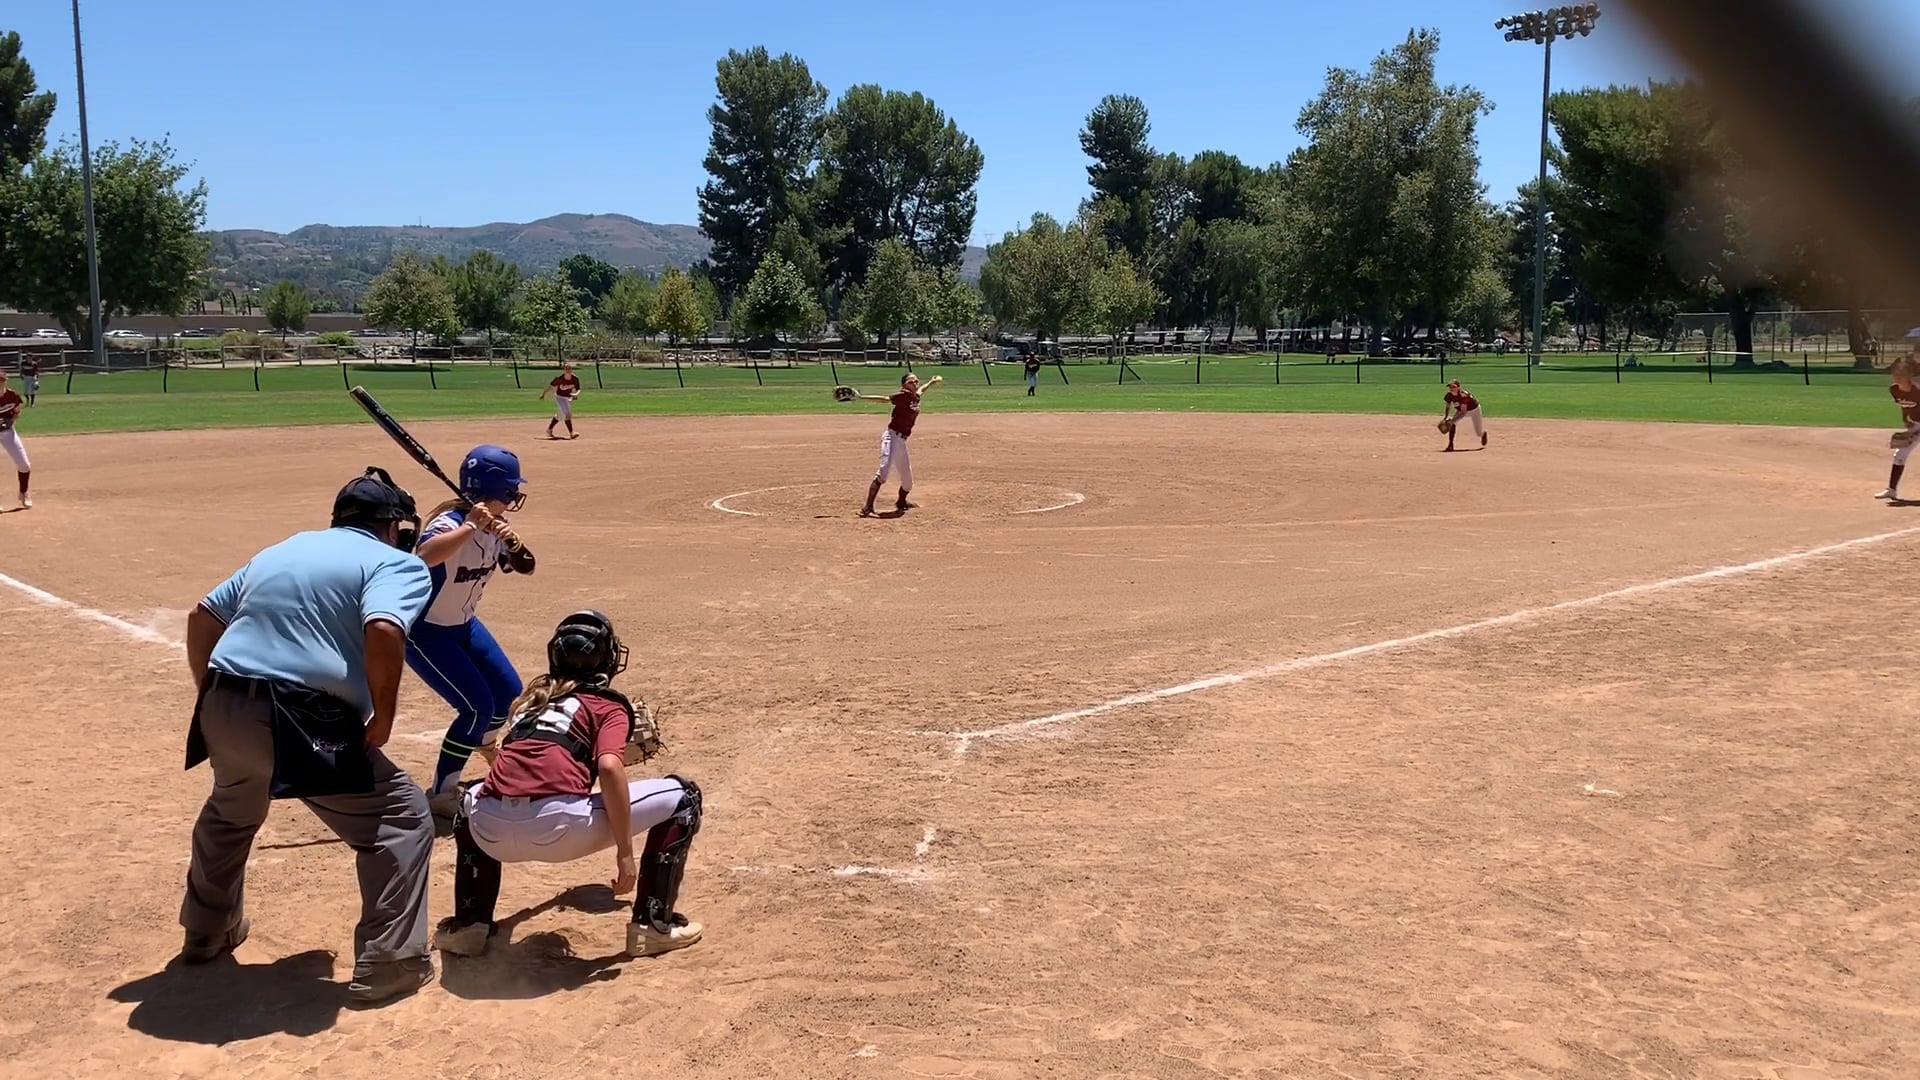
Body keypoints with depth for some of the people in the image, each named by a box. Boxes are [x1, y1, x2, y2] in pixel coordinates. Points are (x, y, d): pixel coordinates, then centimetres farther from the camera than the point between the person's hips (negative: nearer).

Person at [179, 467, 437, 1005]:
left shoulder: (281, 549, 23)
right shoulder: (398, 562, 1)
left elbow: (204, 617, 22)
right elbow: (383, 631, -19)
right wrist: (383, 718, -9)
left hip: (223, 712, 8)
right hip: (301, 724, -7)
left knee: (230, 813, 35)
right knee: (402, 817, 6)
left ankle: (207, 932, 53)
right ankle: (388, 965, 4)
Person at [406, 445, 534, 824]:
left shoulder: (493, 525, -7)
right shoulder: (450, 522, -31)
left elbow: (525, 566, -8)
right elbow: (424, 556, -52)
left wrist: (513, 543, -27)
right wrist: (469, 527, -56)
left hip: (463, 624, 9)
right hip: (424, 631, -9)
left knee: (508, 692, 14)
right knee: (478, 706, -14)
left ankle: (477, 748, 42)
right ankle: (441, 793, 0)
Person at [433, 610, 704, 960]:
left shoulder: (534, 698, 29)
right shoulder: (609, 705, 13)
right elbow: (609, 769, -6)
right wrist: (625, 852, -4)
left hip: (492, 832, 6)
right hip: (559, 828, -5)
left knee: (473, 801, 44)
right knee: (682, 796, 13)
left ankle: (469, 923, 32)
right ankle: (653, 924, 13)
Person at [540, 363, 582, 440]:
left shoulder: (575, 379, -16)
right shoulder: (559, 378, -24)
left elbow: (578, 389, -8)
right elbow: (551, 386, -11)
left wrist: (576, 394, -30)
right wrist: (543, 394, -3)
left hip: (568, 398, 6)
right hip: (559, 397, -6)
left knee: (559, 415, 19)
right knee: (566, 414, -19)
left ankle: (549, 430, 37)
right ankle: (571, 434, -21)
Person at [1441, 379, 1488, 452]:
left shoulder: (1463, 396, -40)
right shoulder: (1449, 395, -21)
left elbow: (1463, 412, -42)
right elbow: (1447, 407, -4)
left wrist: (1453, 420, -52)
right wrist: (1445, 417, -21)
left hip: (1474, 410, -5)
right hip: (1460, 410, 5)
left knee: (1479, 433, 5)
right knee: (1452, 424, -25)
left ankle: (1484, 433, 45)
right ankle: (1450, 444, -19)